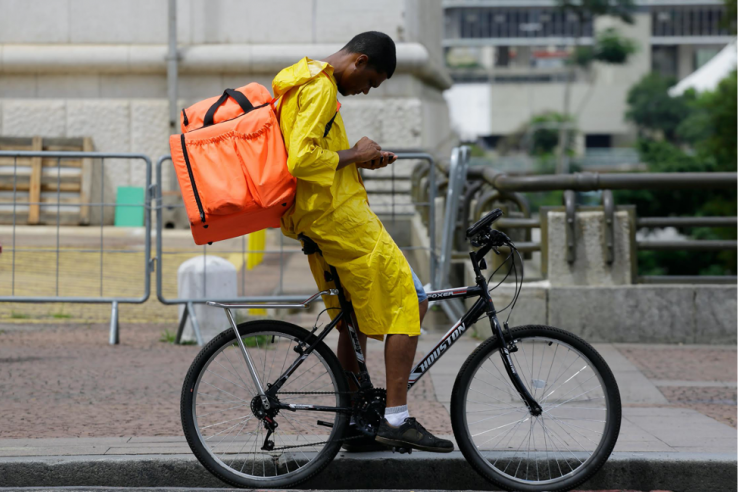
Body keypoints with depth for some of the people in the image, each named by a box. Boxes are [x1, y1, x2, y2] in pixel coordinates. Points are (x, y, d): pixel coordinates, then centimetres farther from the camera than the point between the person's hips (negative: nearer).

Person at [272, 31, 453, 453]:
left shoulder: (301, 80, 19)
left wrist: (359, 159, 15)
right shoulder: (319, 88, -16)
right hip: (340, 216, -11)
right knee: (409, 303, -8)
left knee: (355, 316, 17)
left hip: (315, 221, 11)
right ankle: (397, 418, -9)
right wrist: (354, 155, -13)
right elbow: (302, 159, -26)